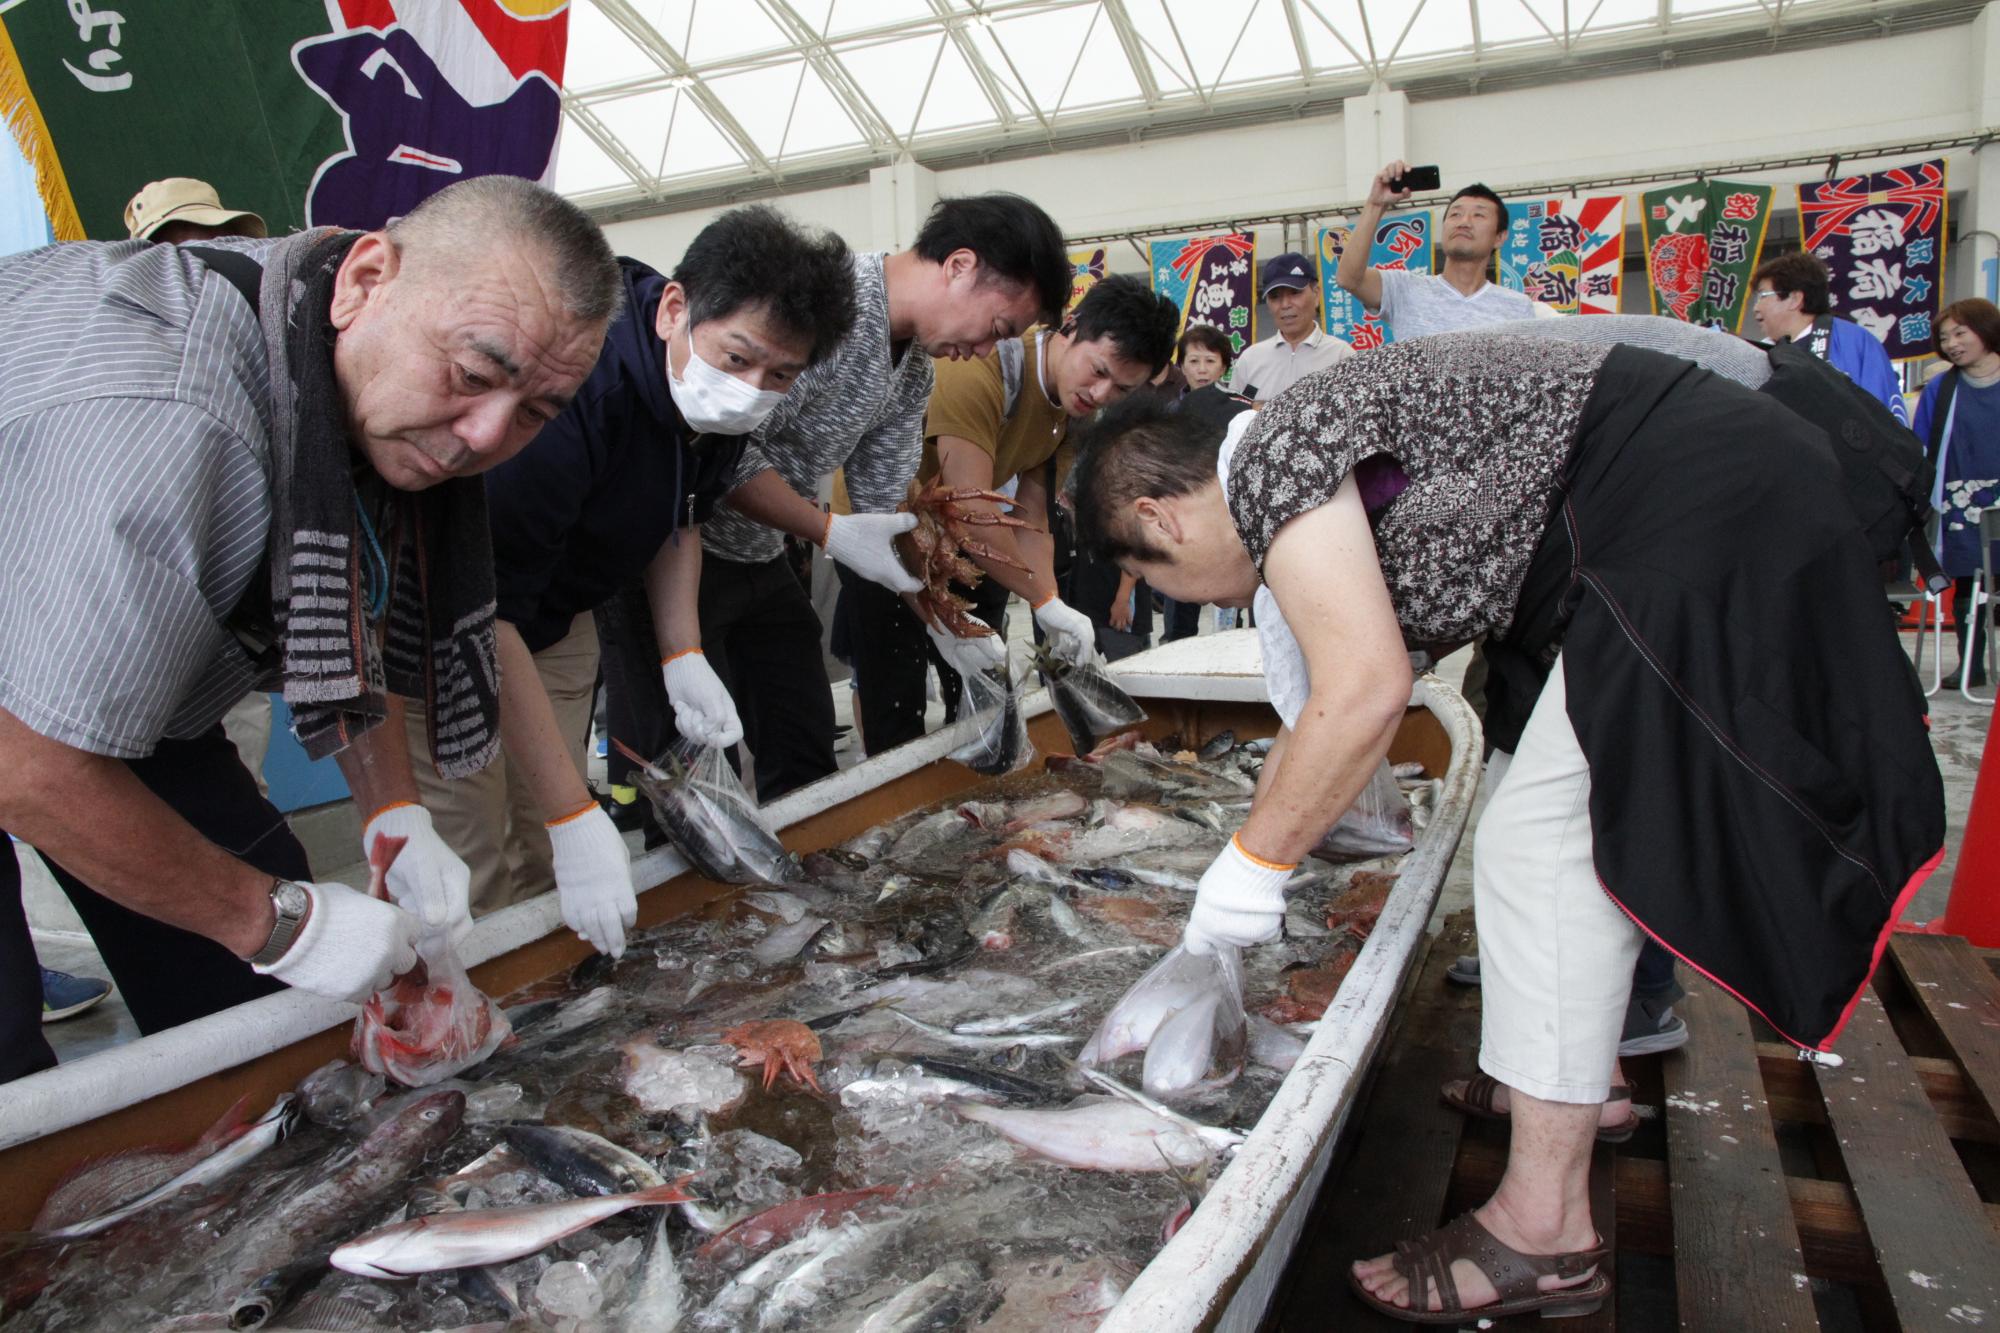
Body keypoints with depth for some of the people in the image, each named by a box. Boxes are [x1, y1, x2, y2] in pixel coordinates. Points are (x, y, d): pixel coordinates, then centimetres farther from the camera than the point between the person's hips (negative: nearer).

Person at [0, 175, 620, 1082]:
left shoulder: (384, 395, -13)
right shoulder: (162, 426, -41)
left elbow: (347, 615, 3)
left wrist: (396, 818, -3)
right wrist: (282, 924, -22)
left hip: (115, 690, 8)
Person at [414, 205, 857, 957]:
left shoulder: (719, 399, -10)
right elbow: (486, 612, -34)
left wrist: (684, 656, -6)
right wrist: (575, 817, -34)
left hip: (555, 621, 7)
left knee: (542, 873, 8)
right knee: (468, 887, -9)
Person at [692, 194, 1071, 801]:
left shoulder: (914, 372, 7)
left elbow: (887, 505, 8)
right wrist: (830, 533, -25)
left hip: (762, 562, 9)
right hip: (689, 548, -9)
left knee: (806, 754, 11)